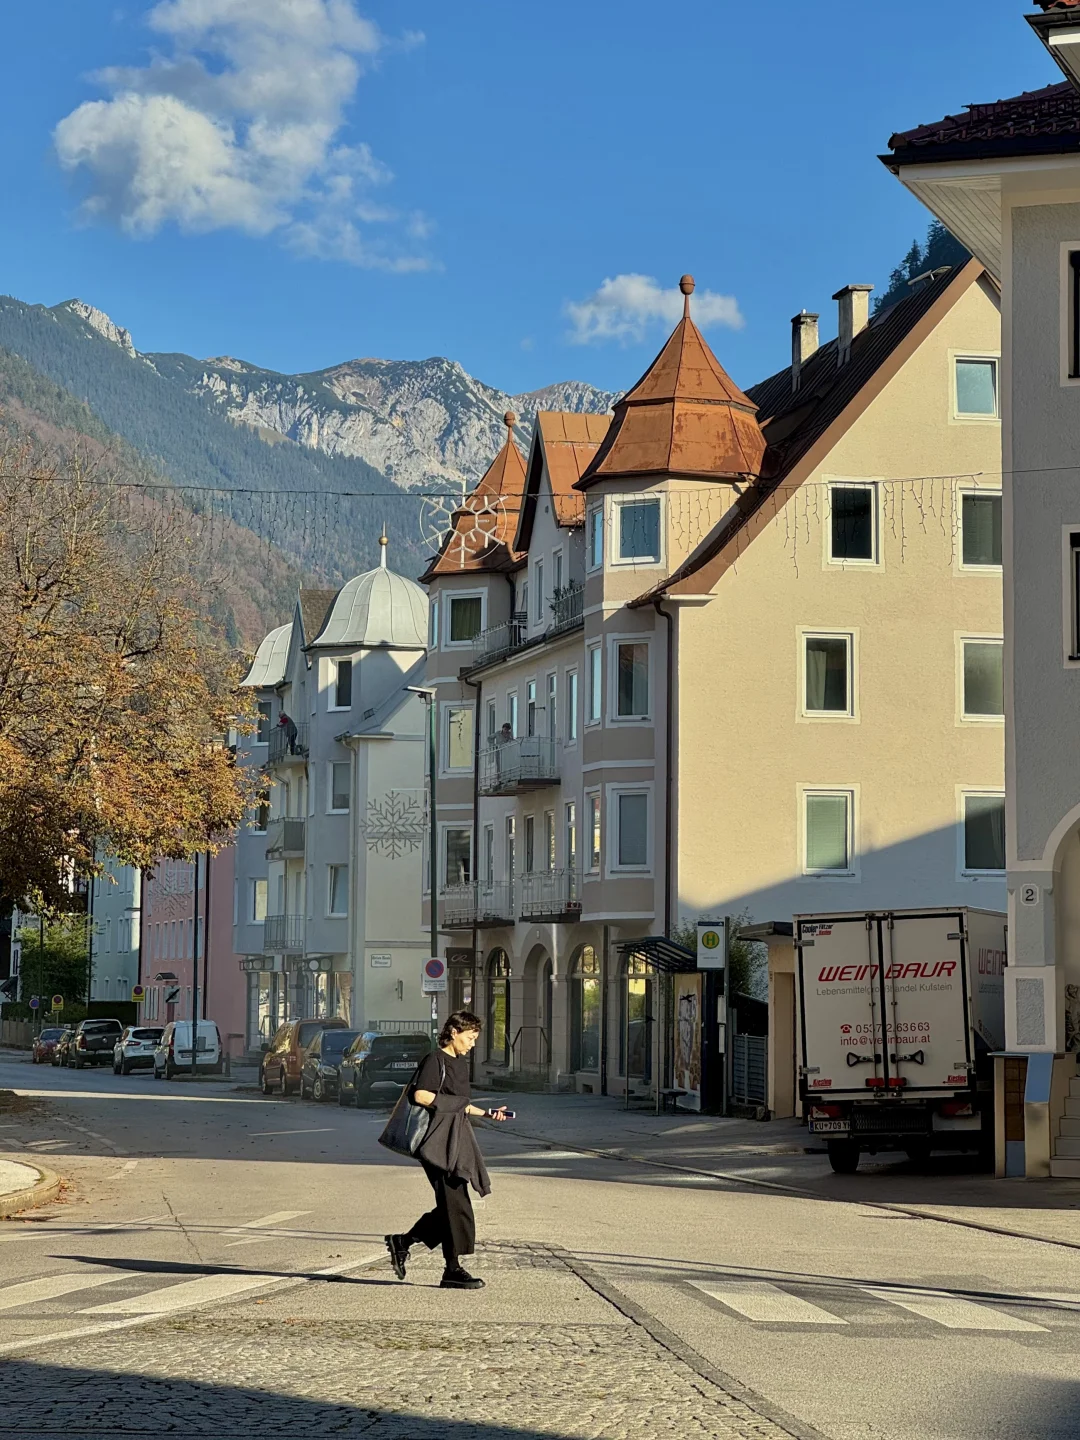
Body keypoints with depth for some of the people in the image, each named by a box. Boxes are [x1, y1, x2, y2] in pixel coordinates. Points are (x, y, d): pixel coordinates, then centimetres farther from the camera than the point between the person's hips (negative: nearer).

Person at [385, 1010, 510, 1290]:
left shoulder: (461, 1064, 19)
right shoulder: (436, 1060, -9)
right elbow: (420, 1095, -20)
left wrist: (487, 1113, 18)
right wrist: (455, 1104, -12)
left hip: (457, 1139, 9)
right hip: (439, 1142, -9)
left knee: (451, 1205, 7)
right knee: (455, 1204, -9)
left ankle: (402, 1242, 19)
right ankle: (453, 1269, -5)